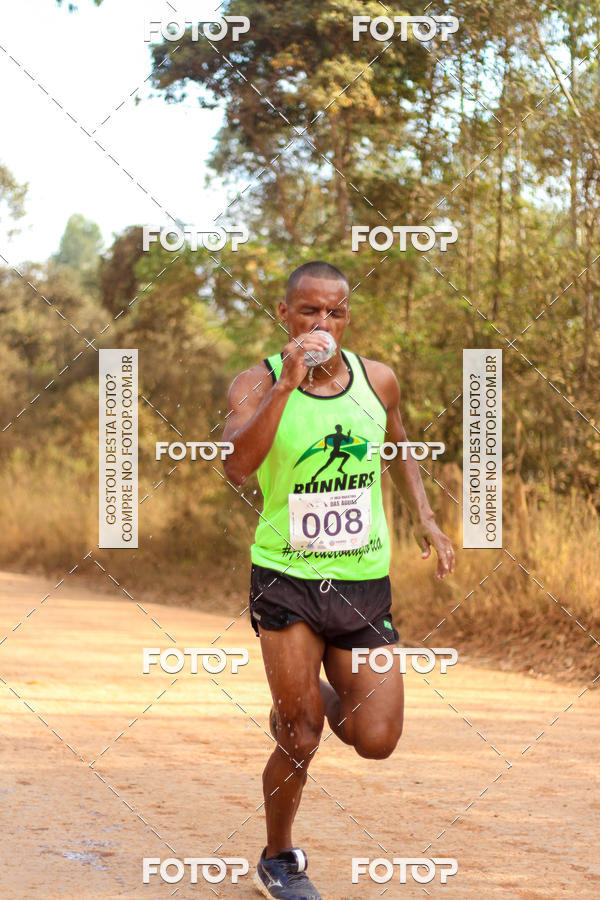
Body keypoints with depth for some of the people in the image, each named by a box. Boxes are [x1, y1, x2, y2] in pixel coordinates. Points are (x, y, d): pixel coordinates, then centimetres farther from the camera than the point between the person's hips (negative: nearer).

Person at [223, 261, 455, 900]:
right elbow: (236, 468, -28)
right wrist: (288, 383, -32)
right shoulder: (257, 384, -9)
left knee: (376, 741, -1)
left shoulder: (378, 380, 2)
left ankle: (314, 696, 33)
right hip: (286, 577, -3)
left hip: (364, 579, 3)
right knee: (300, 742, -3)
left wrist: (424, 518, 12)